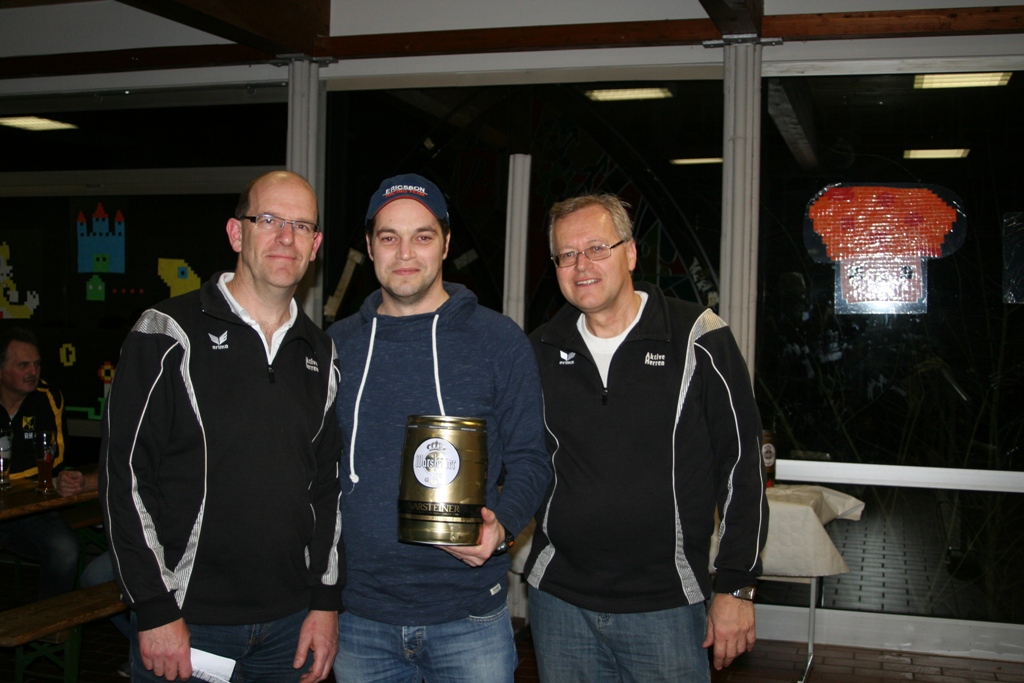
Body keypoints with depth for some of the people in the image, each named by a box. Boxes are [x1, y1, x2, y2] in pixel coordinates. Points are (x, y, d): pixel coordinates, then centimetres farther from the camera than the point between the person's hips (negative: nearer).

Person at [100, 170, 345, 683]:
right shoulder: (169, 336, -7)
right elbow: (124, 475, -9)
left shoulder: (320, 354, 8)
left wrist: (326, 601, 7)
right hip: (182, 622, -4)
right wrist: (154, 611, -12)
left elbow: (328, 484, 12)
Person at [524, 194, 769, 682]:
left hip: (666, 605, -3)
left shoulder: (697, 340, -7)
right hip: (558, 597, 3)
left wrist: (736, 587, -5)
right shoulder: (540, 350, 4)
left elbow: (743, 465, -4)